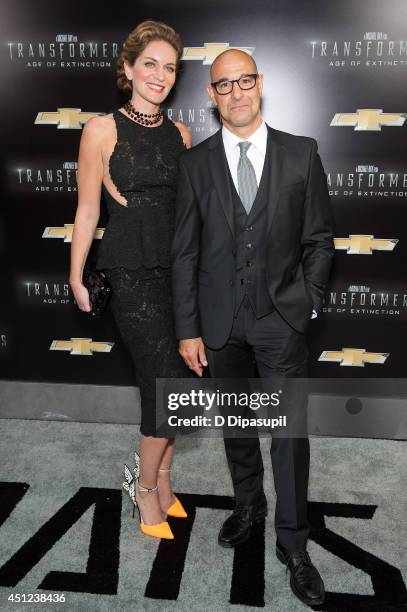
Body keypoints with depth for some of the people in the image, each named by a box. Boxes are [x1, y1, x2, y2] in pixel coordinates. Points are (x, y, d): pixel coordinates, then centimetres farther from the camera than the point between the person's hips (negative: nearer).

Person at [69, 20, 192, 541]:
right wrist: (76, 278, 1)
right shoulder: (102, 131, -4)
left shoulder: (180, 134, 9)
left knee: (170, 384, 11)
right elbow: (87, 210, -2)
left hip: (179, 268, 5)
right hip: (132, 272, -5)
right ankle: (145, 483, 19)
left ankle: (160, 479, 32)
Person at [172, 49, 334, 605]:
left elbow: (320, 237, 3)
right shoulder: (195, 162, 0)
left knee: (291, 430, 4)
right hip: (220, 319, 2)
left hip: (281, 317, -1)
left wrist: (308, 303, -2)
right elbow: (185, 251, -1)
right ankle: (248, 504, 42)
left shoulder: (301, 153, -1)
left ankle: (293, 544, 22)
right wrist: (188, 329, -4)